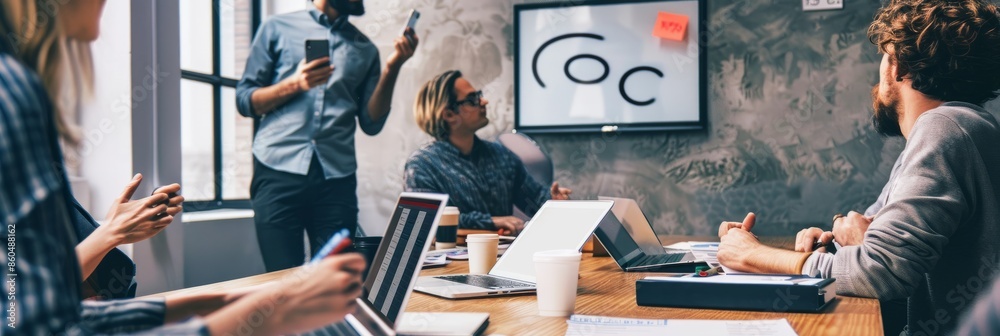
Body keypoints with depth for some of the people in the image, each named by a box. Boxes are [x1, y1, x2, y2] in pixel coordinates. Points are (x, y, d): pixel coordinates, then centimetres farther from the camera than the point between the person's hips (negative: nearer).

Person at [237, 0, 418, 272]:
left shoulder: (365, 49, 16)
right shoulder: (277, 29, 10)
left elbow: (371, 123, 10)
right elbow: (244, 100, 7)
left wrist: (391, 69, -1)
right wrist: (294, 85, -8)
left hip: (336, 178, 2)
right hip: (278, 172, -2)